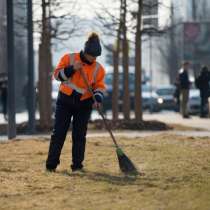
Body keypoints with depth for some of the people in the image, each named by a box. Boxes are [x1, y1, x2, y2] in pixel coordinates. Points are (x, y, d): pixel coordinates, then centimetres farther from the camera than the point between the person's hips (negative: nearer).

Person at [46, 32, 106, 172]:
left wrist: (98, 98, -19)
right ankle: (51, 164, 2)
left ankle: (77, 165, 8)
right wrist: (71, 69, -23)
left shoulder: (98, 68, -1)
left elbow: (100, 86, 1)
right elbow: (57, 74, -7)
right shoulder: (69, 59, -7)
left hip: (84, 104, 1)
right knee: (59, 133, -2)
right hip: (65, 101, -1)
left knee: (79, 135, 2)